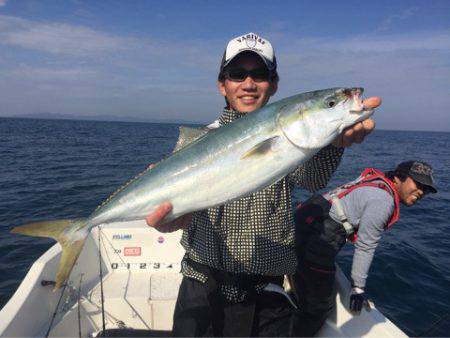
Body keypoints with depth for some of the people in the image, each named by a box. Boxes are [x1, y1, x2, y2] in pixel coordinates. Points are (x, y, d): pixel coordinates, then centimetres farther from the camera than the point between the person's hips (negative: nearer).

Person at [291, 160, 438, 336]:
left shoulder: (376, 181, 15)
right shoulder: (383, 201, -14)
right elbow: (365, 247, -11)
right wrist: (358, 288, -1)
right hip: (314, 240, -11)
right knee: (321, 305, 6)